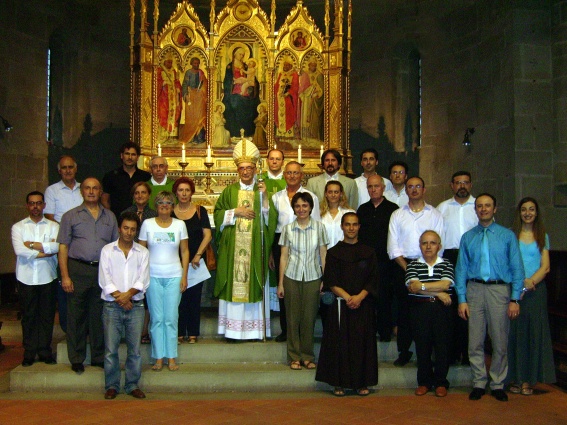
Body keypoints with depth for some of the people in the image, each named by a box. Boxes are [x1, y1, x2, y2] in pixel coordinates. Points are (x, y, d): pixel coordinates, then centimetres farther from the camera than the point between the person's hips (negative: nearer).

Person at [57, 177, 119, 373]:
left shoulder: (110, 216, 12)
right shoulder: (71, 216, 5)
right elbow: (63, 247, 1)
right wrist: (65, 276, -7)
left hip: (103, 271, 2)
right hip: (78, 270, -2)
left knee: (100, 316, 8)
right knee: (76, 316, 2)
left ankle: (99, 357, 19)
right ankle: (76, 359, 13)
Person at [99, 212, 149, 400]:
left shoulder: (143, 252, 8)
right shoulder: (107, 250, 5)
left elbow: (143, 281, 0)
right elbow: (104, 280, -3)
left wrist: (128, 294, -14)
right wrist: (119, 297, -11)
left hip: (135, 306, 1)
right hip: (111, 306, -1)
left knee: (134, 348, 3)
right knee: (111, 349, 0)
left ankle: (132, 385, 14)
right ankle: (111, 386, 12)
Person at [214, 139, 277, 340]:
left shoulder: (261, 191, 8)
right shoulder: (230, 191, 9)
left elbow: (270, 219, 0)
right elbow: (218, 214, 5)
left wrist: (264, 197, -11)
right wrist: (235, 212, -8)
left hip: (254, 247, 0)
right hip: (232, 247, 0)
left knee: (254, 284, -1)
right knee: (233, 284, -2)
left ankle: (254, 329, 5)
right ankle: (232, 329, 4)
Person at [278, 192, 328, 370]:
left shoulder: (319, 227, 1)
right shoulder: (288, 228, 3)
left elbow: (323, 255, 3)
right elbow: (284, 256, 4)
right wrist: (280, 283, 3)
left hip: (313, 278, 0)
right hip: (292, 277, 0)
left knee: (309, 318, 5)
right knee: (293, 318, 5)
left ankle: (307, 356, 20)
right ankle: (294, 357, 17)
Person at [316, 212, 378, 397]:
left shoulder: (368, 252, 8)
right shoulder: (334, 252, 4)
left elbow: (373, 279, 2)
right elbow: (331, 282, -2)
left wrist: (359, 297, -13)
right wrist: (347, 297, -15)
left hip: (363, 304, 1)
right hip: (340, 304, -1)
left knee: (362, 342, 2)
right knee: (340, 342, 0)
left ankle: (362, 383, 12)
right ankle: (339, 383, 8)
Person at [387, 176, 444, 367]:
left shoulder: (435, 214, 8)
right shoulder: (397, 215, 10)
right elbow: (393, 246, 4)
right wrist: (407, 267, -6)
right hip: (403, 267, 1)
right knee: (404, 310, 3)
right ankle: (404, 352, 12)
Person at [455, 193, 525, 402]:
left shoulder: (507, 235, 4)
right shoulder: (467, 237, 9)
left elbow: (517, 268, 2)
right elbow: (461, 269, 7)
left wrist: (515, 299, -5)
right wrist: (462, 299, 0)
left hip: (500, 290, -1)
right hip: (475, 289, 1)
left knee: (500, 342, 5)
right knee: (475, 342, 5)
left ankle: (497, 385, 20)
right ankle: (479, 383, 18)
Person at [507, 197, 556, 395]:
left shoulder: (542, 236, 11)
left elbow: (545, 266, 4)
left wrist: (531, 281, -12)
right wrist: (519, 282, -15)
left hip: (536, 289, 2)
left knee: (534, 332, 1)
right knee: (515, 332, -2)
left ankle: (528, 379, 8)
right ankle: (515, 378, 6)